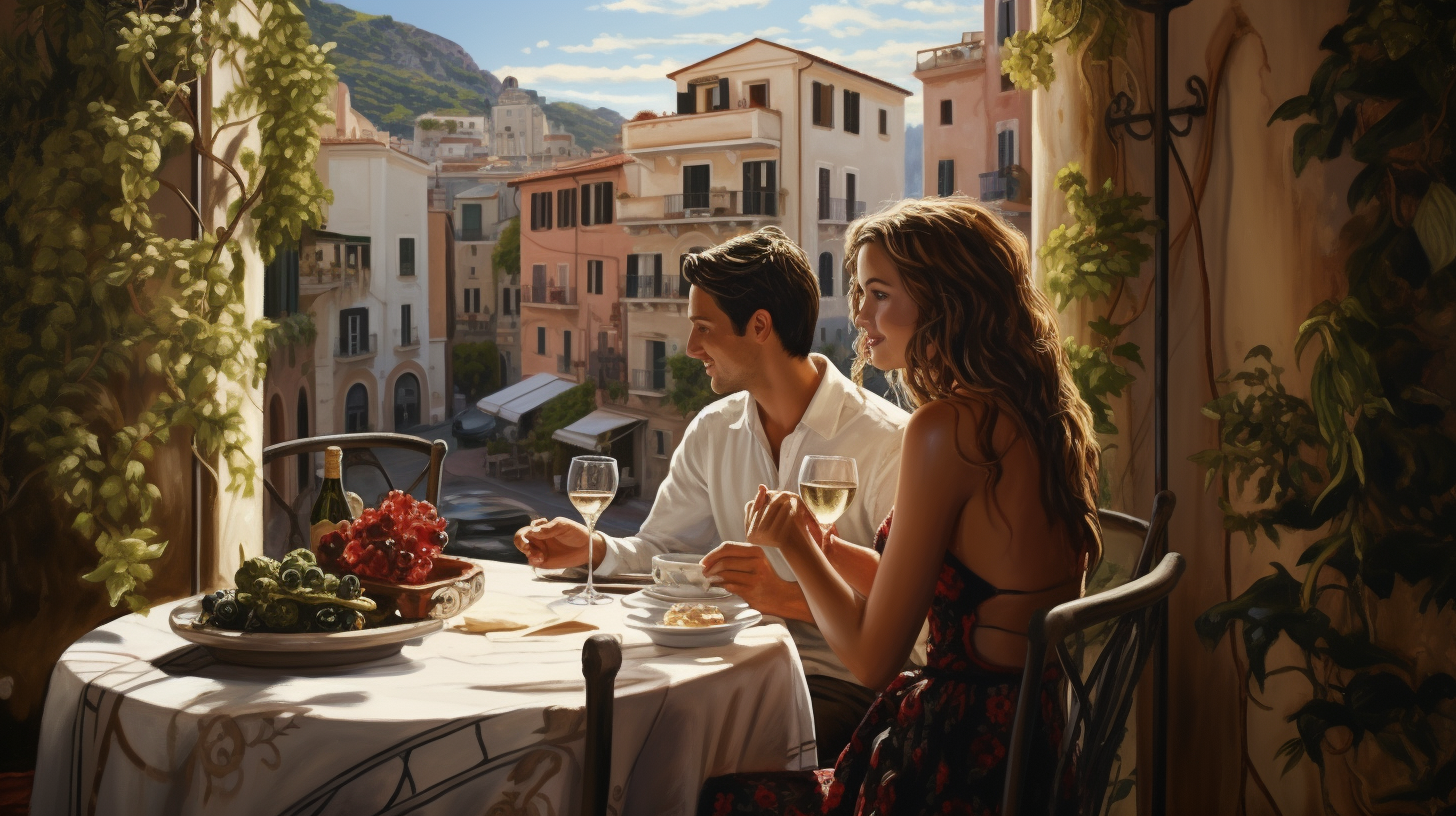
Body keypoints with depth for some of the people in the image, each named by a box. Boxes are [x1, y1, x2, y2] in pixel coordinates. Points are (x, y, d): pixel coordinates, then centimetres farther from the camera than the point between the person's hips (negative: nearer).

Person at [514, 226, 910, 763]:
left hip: (841, 679, -5)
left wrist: (794, 598, -31)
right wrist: (594, 548, -3)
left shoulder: (888, 441, -11)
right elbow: (659, 549, 18)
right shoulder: (711, 433, 11)